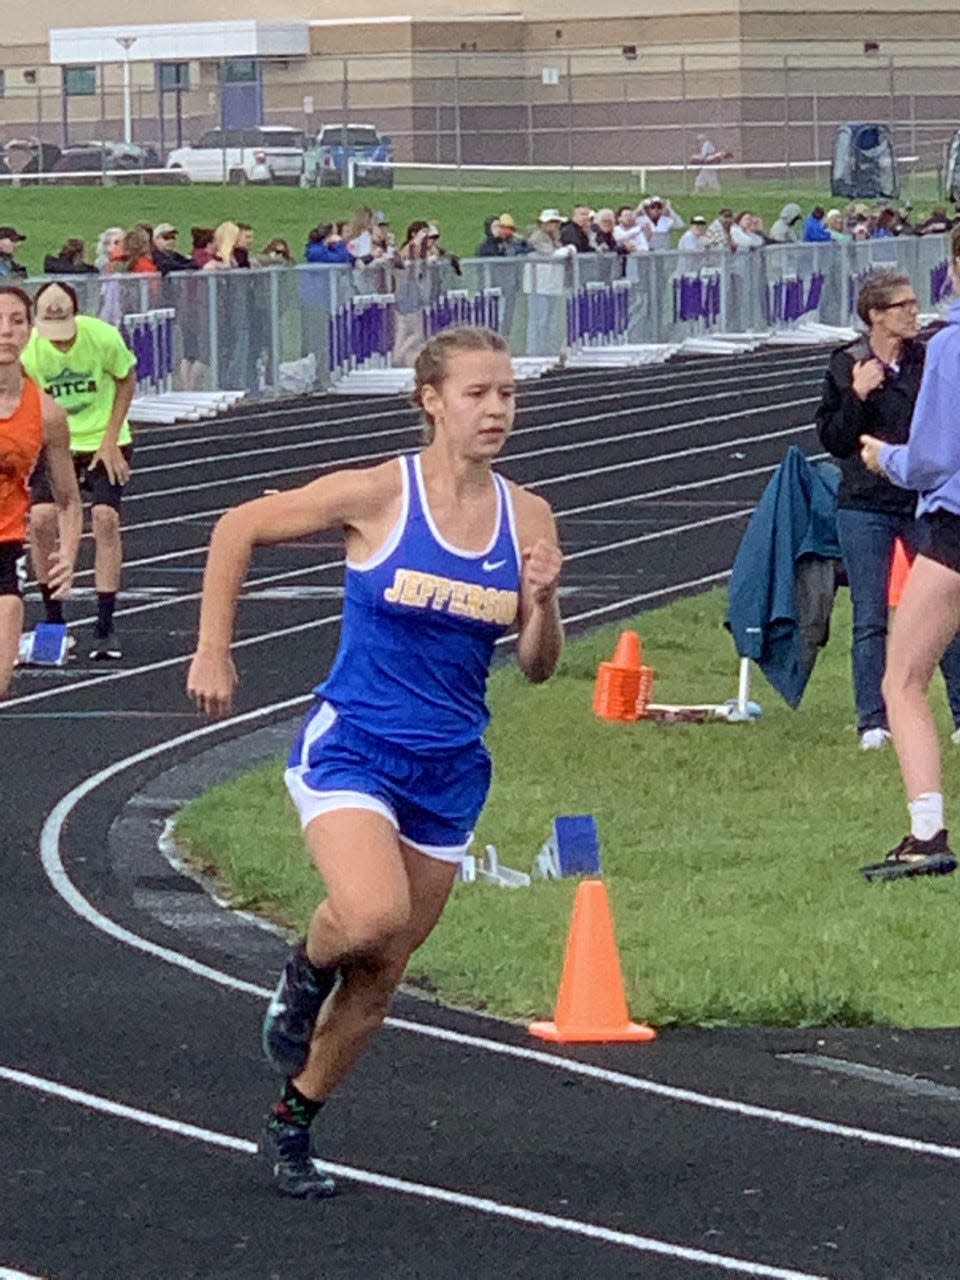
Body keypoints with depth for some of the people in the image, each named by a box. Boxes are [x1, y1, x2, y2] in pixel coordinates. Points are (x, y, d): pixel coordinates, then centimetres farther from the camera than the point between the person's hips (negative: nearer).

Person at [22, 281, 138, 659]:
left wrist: (110, 440, -7)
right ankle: (53, 621, 1)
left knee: (105, 518, -17)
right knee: (41, 518, -17)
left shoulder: (103, 337, -20)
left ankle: (105, 628, -9)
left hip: (103, 442, -1)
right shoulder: (28, 351, -18)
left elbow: (127, 380, -3)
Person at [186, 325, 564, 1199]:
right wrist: (213, 654, -2)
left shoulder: (527, 518, 0)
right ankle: (307, 969, 6)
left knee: (381, 974, 10)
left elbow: (537, 668, 5)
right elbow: (238, 530, -1)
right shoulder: (376, 496, -12)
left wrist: (543, 600, -15)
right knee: (373, 915, -29)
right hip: (353, 746, -4)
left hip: (450, 770, 4)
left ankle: (292, 1125, 29)